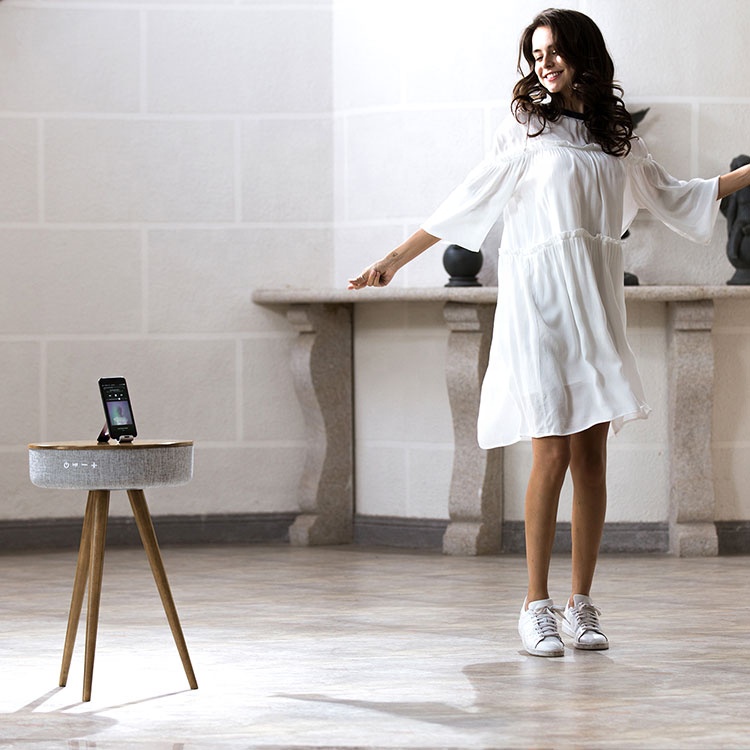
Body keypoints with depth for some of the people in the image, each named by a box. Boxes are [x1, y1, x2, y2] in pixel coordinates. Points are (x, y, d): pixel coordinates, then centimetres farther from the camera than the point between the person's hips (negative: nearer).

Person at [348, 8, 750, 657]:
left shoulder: (616, 136, 15)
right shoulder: (524, 129, 5)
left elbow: (669, 195, 30)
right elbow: (467, 204, 8)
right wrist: (395, 260, 4)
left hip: (597, 299, 4)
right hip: (539, 298, -4)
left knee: (592, 453, 1)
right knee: (553, 452, -10)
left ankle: (582, 604, 7)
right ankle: (537, 608, -5)